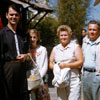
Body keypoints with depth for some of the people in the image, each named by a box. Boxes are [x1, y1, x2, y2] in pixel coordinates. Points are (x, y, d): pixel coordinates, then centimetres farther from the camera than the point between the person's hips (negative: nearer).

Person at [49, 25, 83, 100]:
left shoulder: (75, 47, 5)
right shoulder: (55, 49, 16)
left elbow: (80, 62, -4)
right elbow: (50, 63, 14)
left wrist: (67, 65, -14)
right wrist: (56, 68, -7)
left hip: (73, 80, -4)